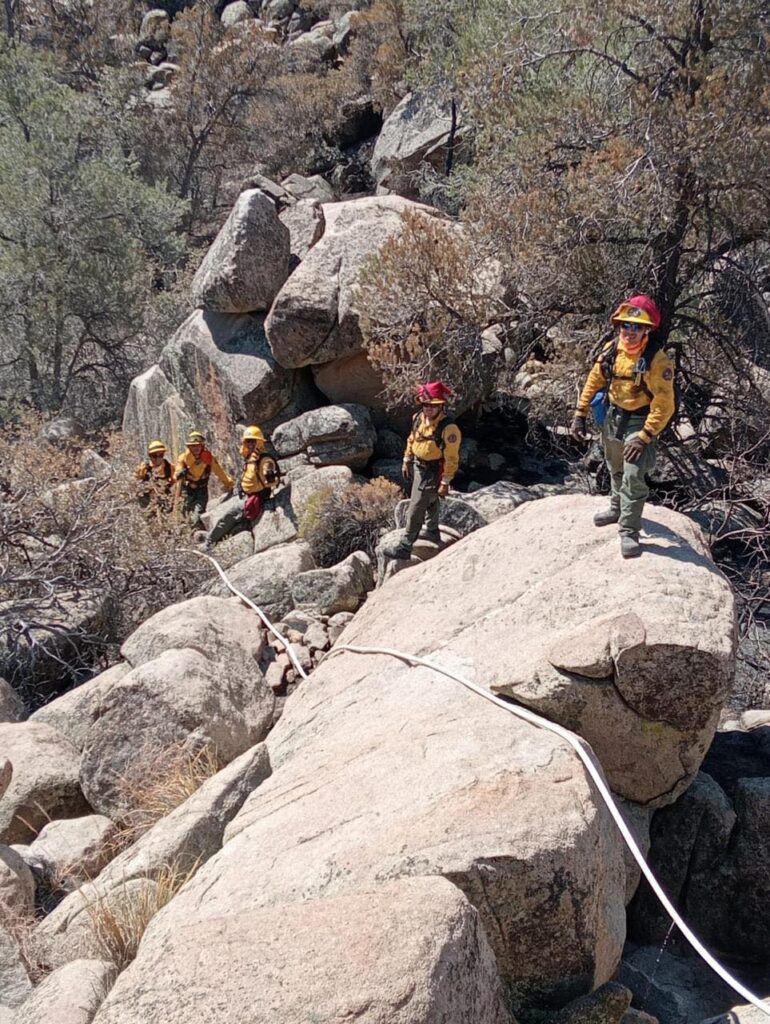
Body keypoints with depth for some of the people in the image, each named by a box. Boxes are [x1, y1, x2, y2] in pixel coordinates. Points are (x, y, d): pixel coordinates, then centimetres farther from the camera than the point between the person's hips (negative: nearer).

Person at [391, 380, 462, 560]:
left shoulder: (448, 428, -29)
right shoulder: (419, 418, -7)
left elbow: (451, 459, -24)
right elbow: (412, 440, 11)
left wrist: (445, 483, -20)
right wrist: (407, 461, 16)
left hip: (432, 472, -8)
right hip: (418, 466, 8)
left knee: (415, 510, -3)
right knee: (430, 502, 28)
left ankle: (405, 547, 7)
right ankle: (433, 533, 48)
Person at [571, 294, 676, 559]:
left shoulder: (656, 360, -26)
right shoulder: (611, 350, -9)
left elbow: (664, 405, -26)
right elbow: (594, 382, 4)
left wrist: (645, 437, -28)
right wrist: (580, 414, 2)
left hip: (639, 423, -6)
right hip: (612, 418, 6)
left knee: (633, 477, -13)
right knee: (616, 470, 25)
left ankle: (629, 531, -1)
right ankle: (618, 508, 49)